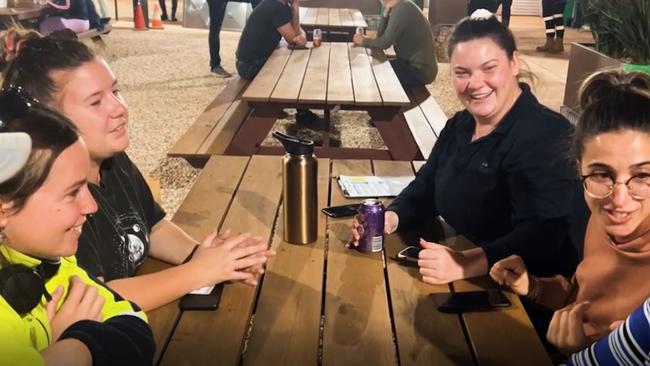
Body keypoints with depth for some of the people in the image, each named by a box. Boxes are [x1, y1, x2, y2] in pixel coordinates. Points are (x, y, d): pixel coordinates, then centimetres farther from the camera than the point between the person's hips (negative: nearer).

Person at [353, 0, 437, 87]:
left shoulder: (402, 8, -20)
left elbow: (384, 42, -19)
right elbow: (380, 35, 8)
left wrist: (364, 41, -4)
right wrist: (386, 13, -5)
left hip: (420, 70, -9)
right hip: (413, 63, 9)